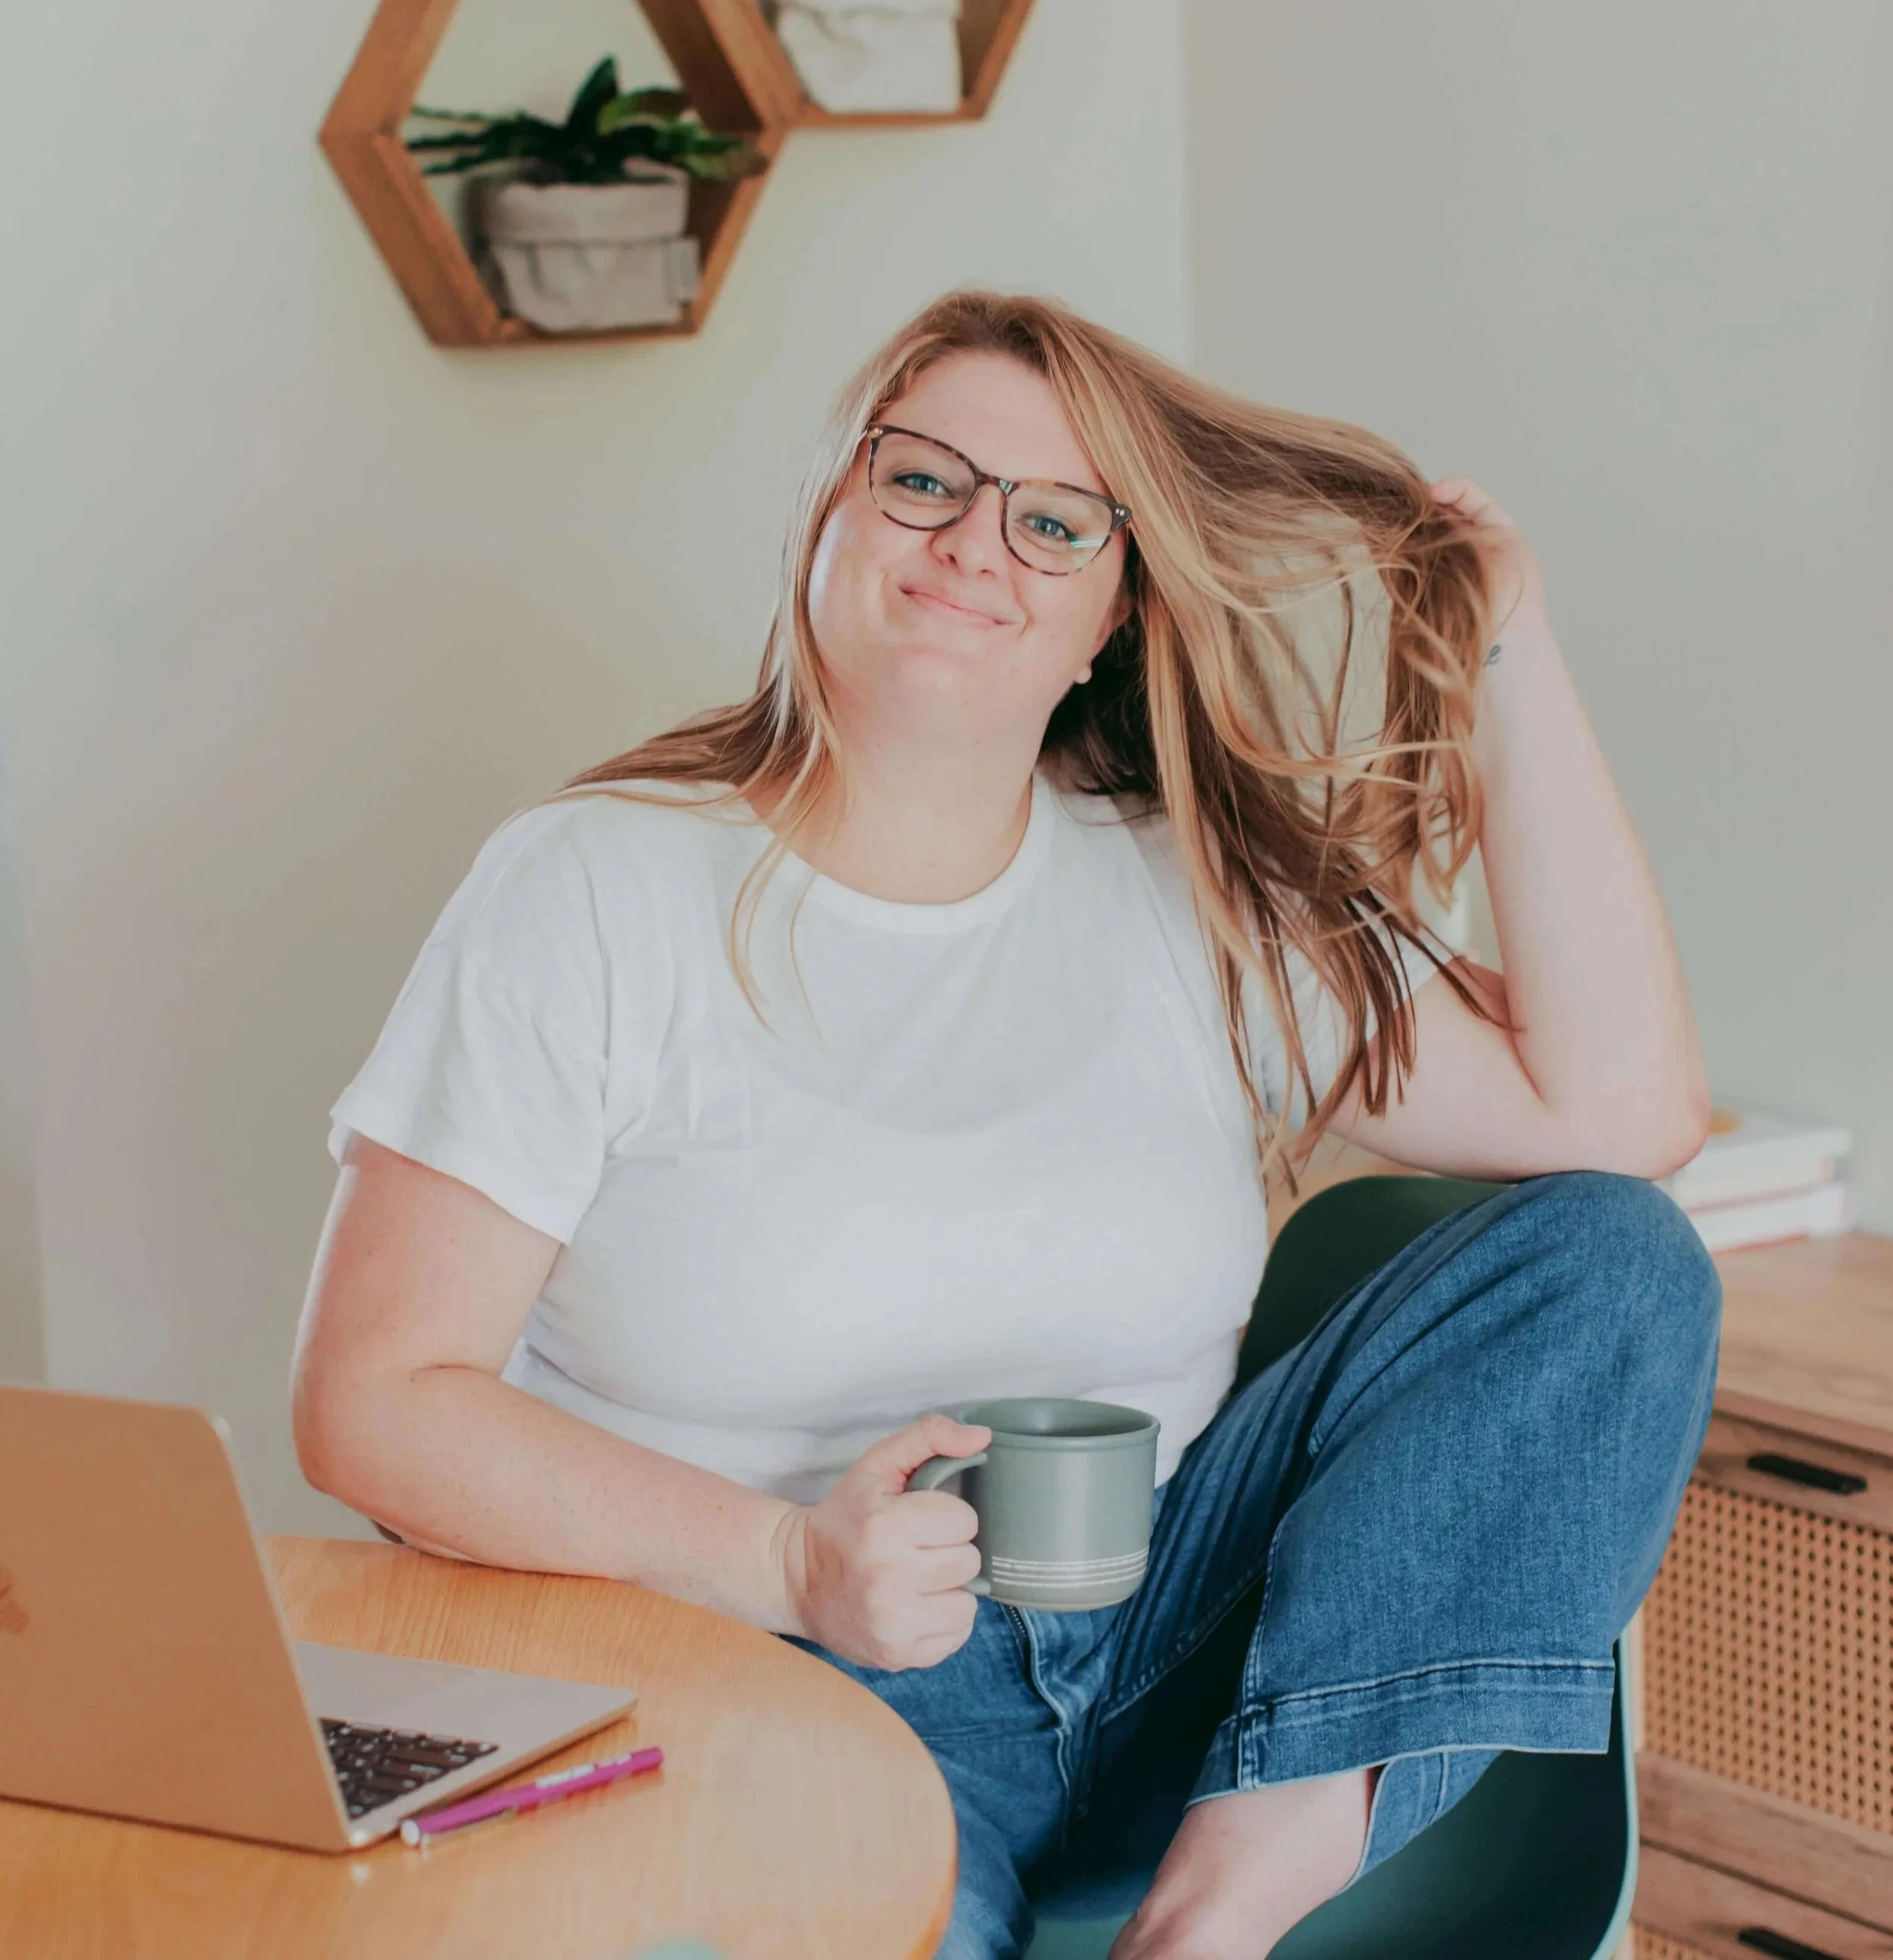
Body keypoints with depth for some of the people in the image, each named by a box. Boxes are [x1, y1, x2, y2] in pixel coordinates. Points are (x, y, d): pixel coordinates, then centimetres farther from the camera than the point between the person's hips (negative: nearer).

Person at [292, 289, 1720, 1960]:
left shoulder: (1201, 902, 9)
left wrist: (1513, 663, -1)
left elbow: (1617, 1110, 0)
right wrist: (784, 1557, -20)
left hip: (1168, 1635, 5)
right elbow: (375, 1400, -6)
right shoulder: (592, 894, -1)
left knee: (1616, 1260, -11)